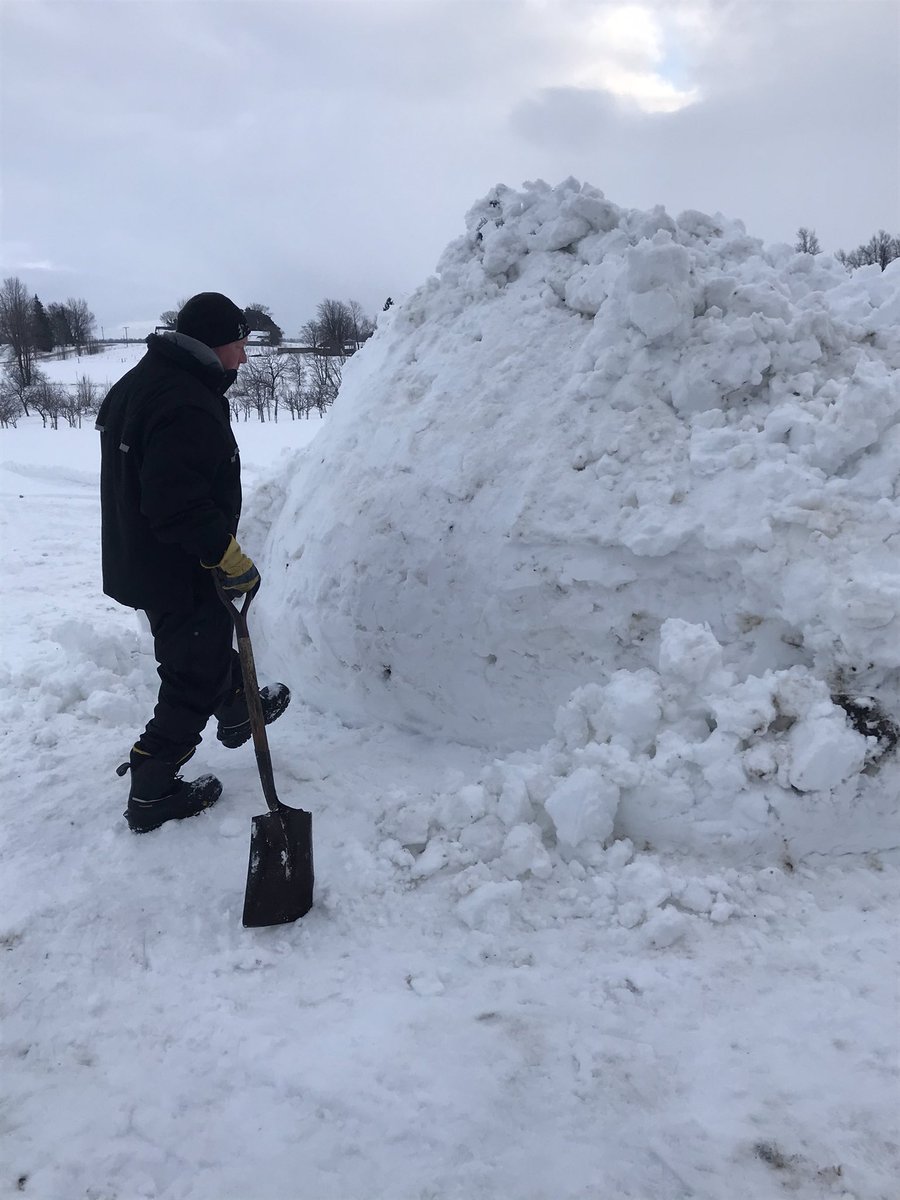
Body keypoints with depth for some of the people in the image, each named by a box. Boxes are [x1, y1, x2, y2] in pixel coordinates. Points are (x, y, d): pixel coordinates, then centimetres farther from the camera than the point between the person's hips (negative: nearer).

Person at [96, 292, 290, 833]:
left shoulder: (141, 380, 8)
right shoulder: (187, 407, -27)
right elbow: (179, 505, -33)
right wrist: (232, 559, -22)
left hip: (138, 559, 10)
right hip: (180, 571, -10)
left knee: (209, 642, 29)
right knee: (194, 679, 6)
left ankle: (237, 713, 53)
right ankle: (151, 794, 18)